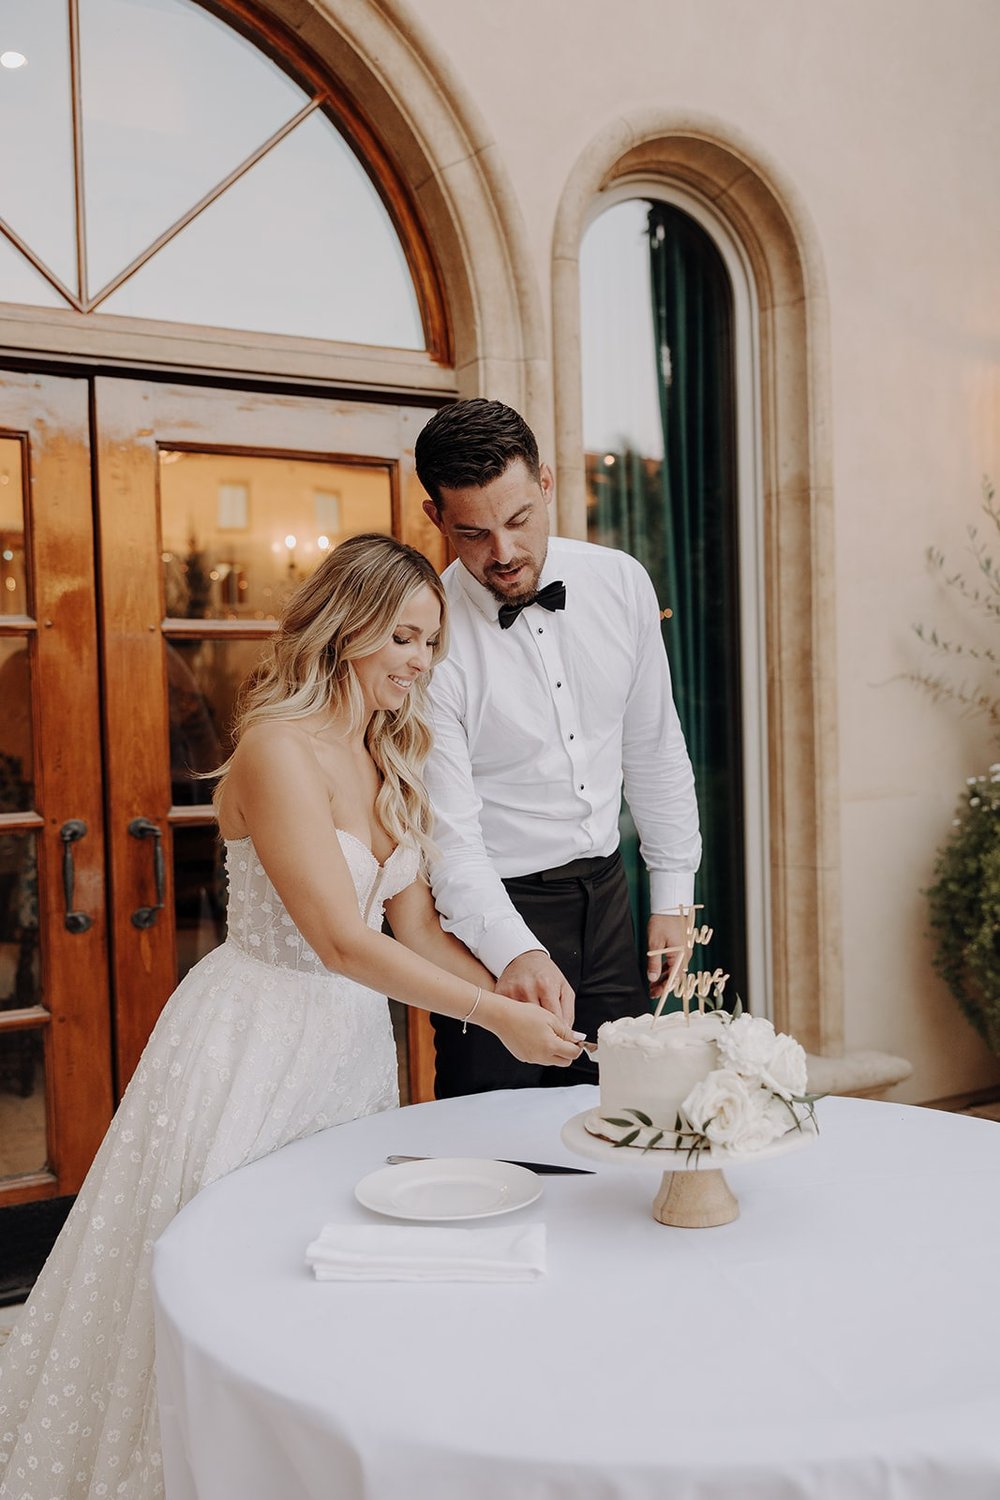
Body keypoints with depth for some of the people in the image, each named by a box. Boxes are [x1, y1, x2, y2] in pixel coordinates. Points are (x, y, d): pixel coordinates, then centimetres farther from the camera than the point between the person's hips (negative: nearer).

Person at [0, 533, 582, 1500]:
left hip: (352, 1039, 8)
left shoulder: (393, 758, 6)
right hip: (257, 1042, -8)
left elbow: (415, 926, 6)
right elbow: (342, 942, -24)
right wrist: (497, 1017, -22)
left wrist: (516, 989, -8)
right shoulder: (277, 749, -20)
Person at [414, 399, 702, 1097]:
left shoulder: (621, 582, -3)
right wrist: (515, 953, -36)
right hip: (493, 911, -4)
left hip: (606, 891, 4)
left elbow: (654, 747, 8)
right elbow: (449, 836, -20)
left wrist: (673, 895, 10)